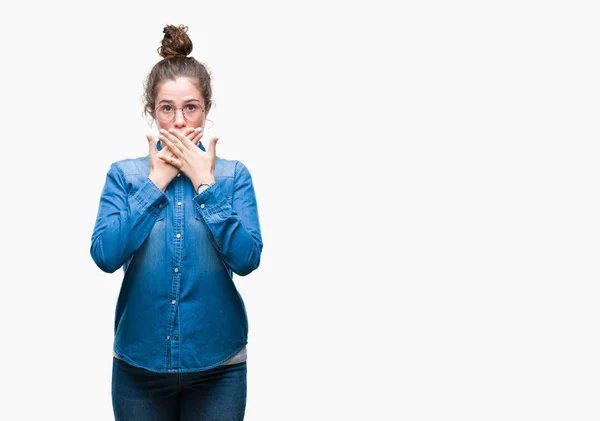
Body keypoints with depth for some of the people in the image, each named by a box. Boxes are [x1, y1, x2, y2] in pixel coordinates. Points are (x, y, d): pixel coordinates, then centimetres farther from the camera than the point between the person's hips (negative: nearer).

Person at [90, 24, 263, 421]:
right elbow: (105, 255, -15)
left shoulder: (234, 174, -2)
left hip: (217, 362, 0)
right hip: (140, 361, 1)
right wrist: (156, 181, -13)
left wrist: (205, 183, -14)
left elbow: (247, 259, -14)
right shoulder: (124, 174, -1)